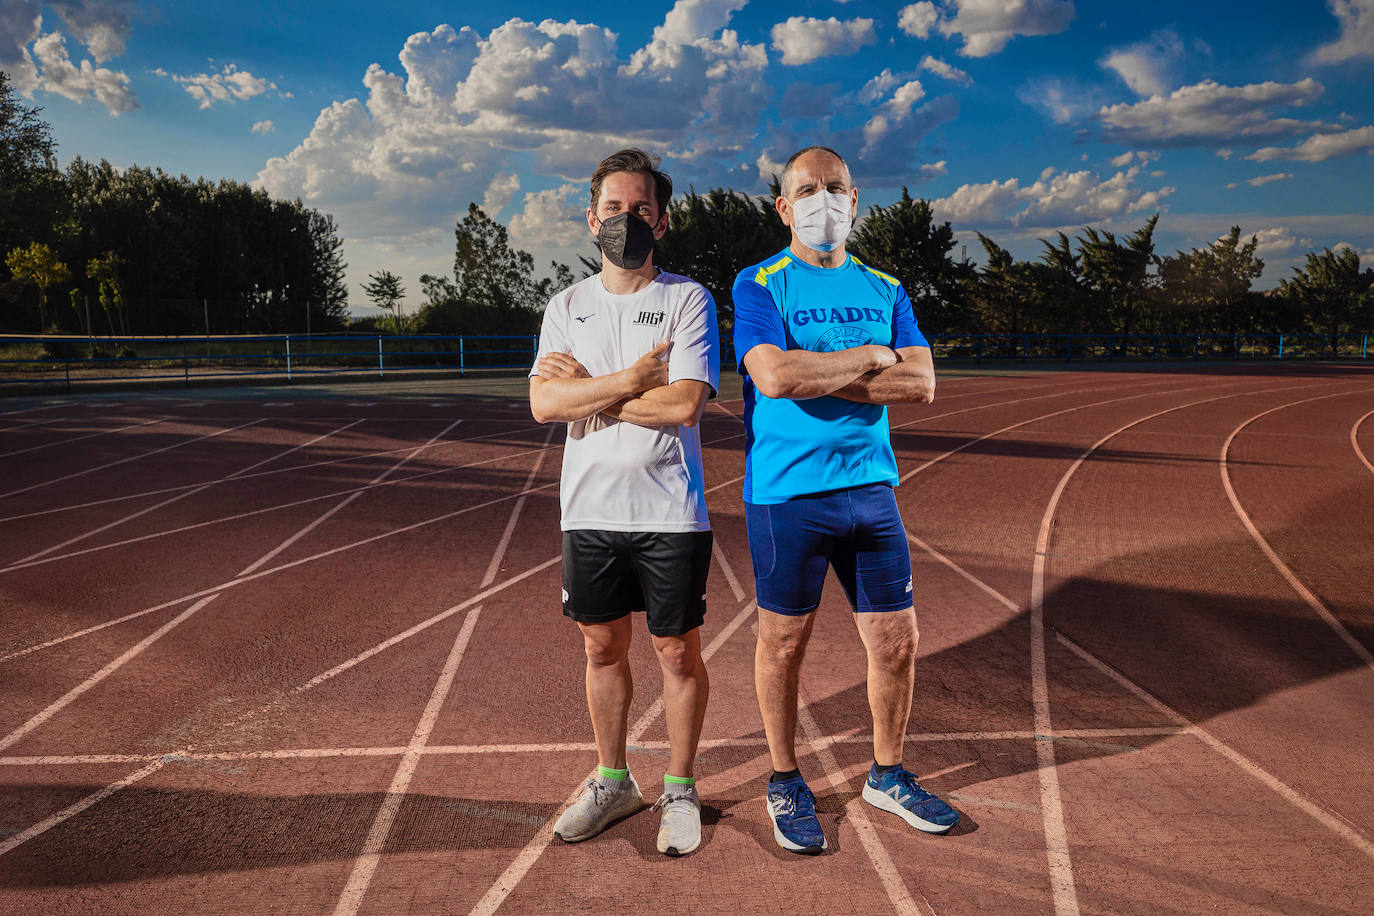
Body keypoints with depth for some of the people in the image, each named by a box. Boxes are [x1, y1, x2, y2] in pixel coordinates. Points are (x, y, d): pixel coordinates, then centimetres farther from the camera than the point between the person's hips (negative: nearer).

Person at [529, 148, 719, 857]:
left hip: (669, 514, -3)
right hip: (589, 512, 4)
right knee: (602, 647, 14)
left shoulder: (687, 300, -3)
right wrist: (631, 380, -15)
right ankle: (612, 781, 31)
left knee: (677, 651, 6)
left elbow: (684, 404, -17)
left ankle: (680, 790, 24)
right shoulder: (566, 307, 8)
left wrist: (586, 386, -10)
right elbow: (544, 404, -6)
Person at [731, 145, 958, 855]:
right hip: (786, 493, -4)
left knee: (897, 642, 9)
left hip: (871, 487, 4)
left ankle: (887, 776, 30)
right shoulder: (758, 286, -1)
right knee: (784, 642, 7)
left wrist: (815, 377, -11)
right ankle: (785, 782, 28)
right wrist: (870, 358, -9)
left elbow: (921, 385, -2)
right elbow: (775, 376, -19)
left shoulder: (885, 290, 12)